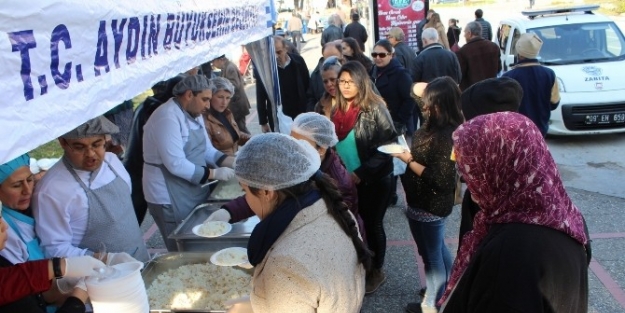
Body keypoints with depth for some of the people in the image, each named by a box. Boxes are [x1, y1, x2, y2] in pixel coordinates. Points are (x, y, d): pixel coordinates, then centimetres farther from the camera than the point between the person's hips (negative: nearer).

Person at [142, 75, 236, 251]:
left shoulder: (194, 114, 9)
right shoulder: (167, 117, -22)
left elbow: (207, 150, 12)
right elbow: (177, 165, -28)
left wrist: (232, 162, -4)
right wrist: (214, 173, -21)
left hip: (193, 193, 9)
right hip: (170, 200, -9)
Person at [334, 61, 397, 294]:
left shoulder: (374, 108, -16)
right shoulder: (338, 110, 3)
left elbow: (388, 145, -19)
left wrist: (361, 173, -21)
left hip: (374, 180, -5)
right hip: (347, 179, 5)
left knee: (372, 224, 10)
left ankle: (376, 271, 32)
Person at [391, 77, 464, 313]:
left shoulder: (445, 136, -28)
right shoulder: (439, 129, 0)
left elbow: (440, 179, -28)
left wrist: (409, 160, -24)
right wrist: (409, 154, -4)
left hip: (429, 205, -10)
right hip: (434, 202, 10)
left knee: (431, 254, 10)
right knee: (438, 248, 28)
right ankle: (446, 288, 49)